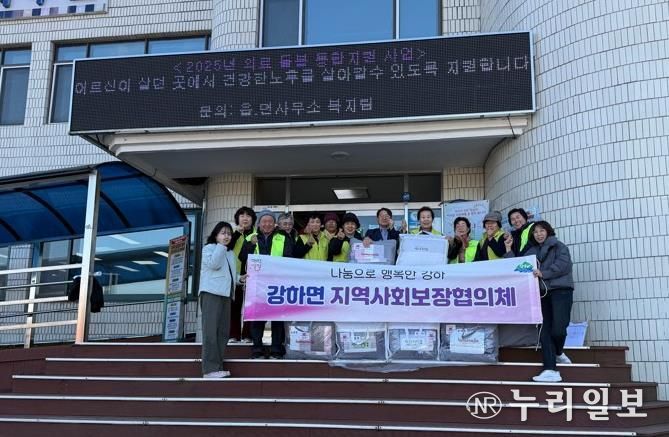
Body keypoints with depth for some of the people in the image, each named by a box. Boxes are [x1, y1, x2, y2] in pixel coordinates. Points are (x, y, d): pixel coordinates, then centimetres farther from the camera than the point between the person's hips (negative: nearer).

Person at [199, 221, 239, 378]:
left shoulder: (230, 253, 24)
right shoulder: (208, 248, 3)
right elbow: (214, 264, -15)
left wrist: (240, 278, 7)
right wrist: (221, 246, -6)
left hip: (226, 294, 8)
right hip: (211, 293, -7)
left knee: (223, 331, 3)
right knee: (211, 330, -12)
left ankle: (218, 366, 6)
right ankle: (210, 368, -15)